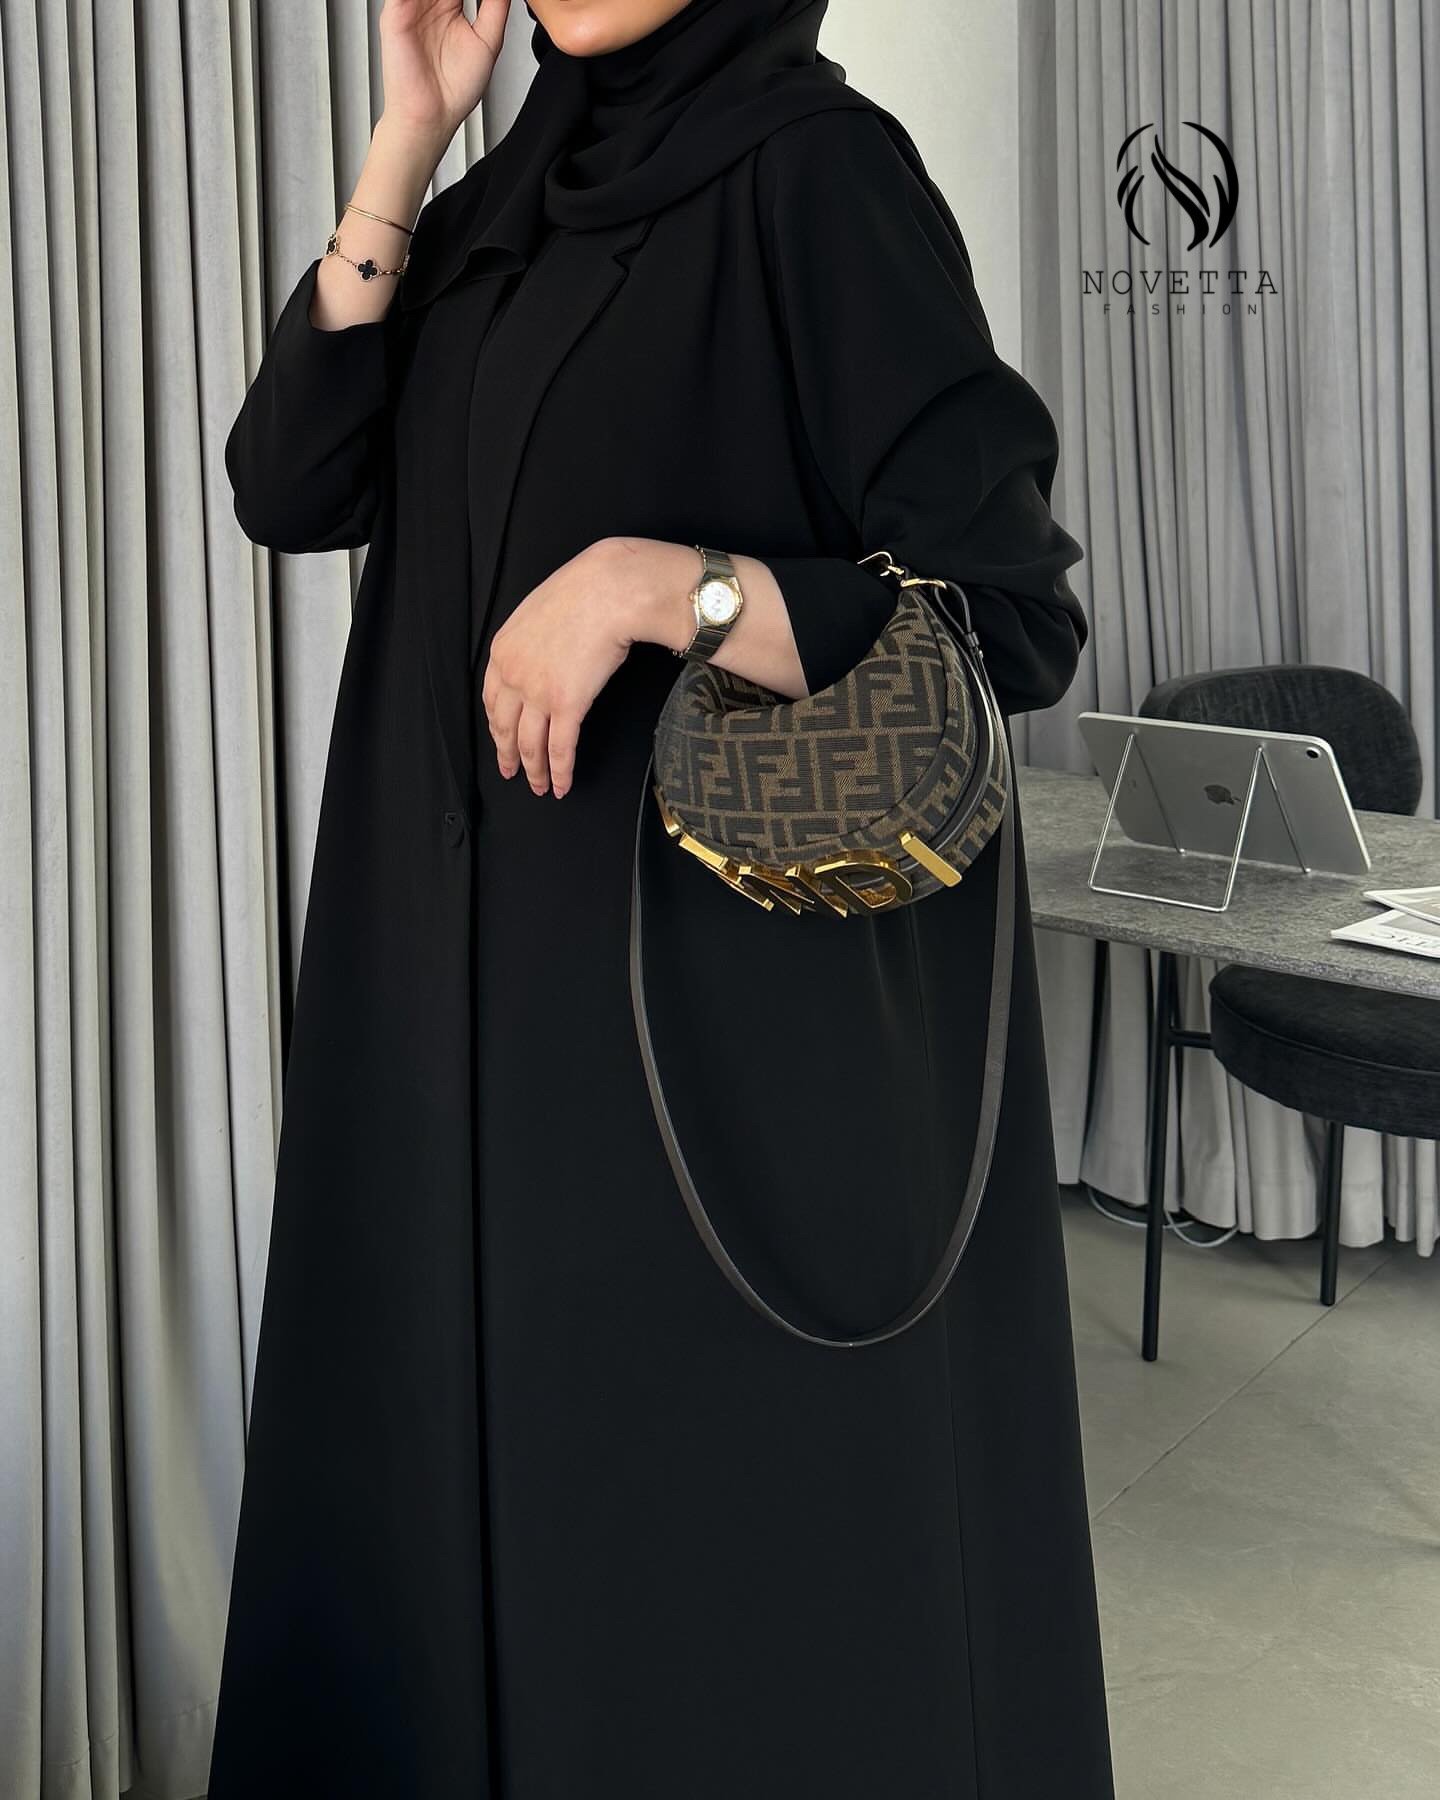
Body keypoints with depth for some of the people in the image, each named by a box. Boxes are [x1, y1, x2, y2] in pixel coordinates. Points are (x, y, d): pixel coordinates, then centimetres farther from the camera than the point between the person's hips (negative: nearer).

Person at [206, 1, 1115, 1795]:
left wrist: (654, 583, -25)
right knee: (479, 1472, 16)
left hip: (733, 993, -7)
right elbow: (293, 484, 2)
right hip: (488, 987, 7)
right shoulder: (512, 201, 12)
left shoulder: (821, 174, -10)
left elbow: (1009, 615, -14)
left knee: (722, 1505, 4)